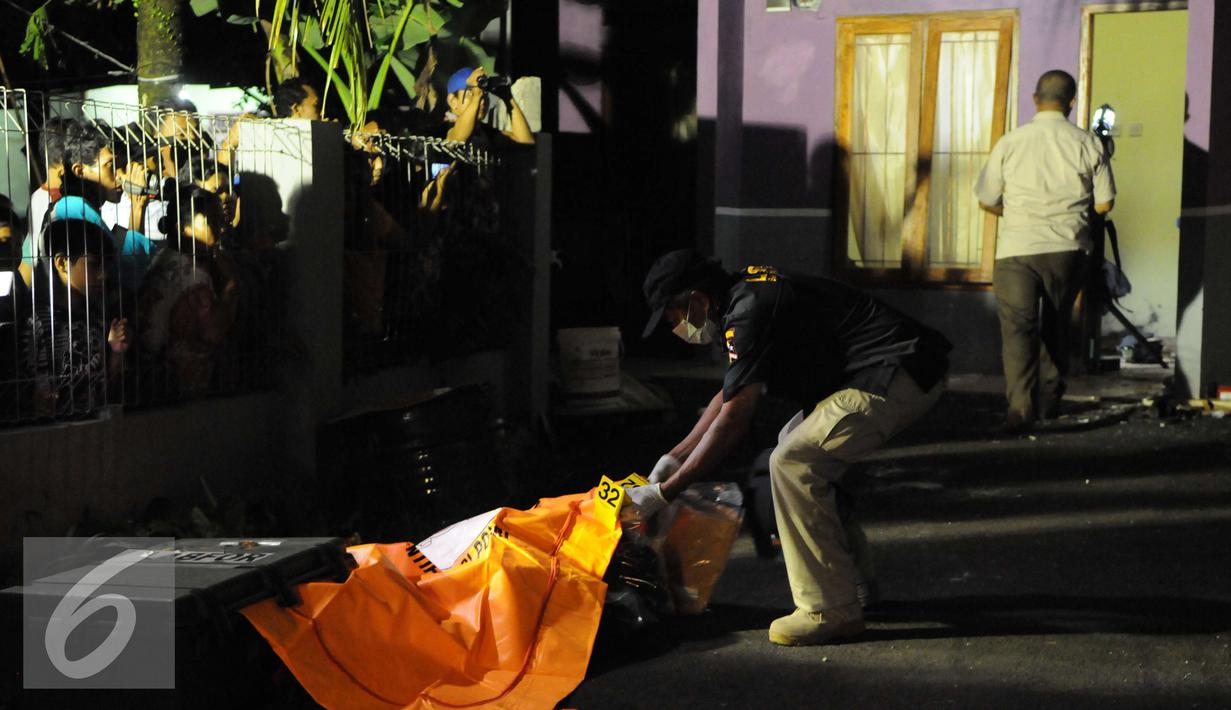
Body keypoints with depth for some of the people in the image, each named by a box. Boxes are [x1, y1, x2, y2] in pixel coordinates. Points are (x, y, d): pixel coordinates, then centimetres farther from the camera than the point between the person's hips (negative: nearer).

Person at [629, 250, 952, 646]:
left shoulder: (749, 312, -16)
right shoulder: (748, 292, 15)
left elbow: (732, 423, -16)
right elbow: (729, 395, 25)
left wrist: (663, 493, -11)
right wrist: (674, 457, 25)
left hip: (897, 381, -11)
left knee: (792, 463, -14)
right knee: (798, 444, 21)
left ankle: (830, 610, -8)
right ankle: (851, 580, 25)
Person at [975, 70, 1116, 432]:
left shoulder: (1010, 142, -2)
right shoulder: (1088, 144, 0)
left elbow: (987, 201, 3)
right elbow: (1104, 204, 3)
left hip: (1017, 250, -2)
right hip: (1068, 249, 2)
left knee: (1018, 327, -5)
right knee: (1056, 325, 18)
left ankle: (1020, 405, -21)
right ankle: (1049, 401, 28)